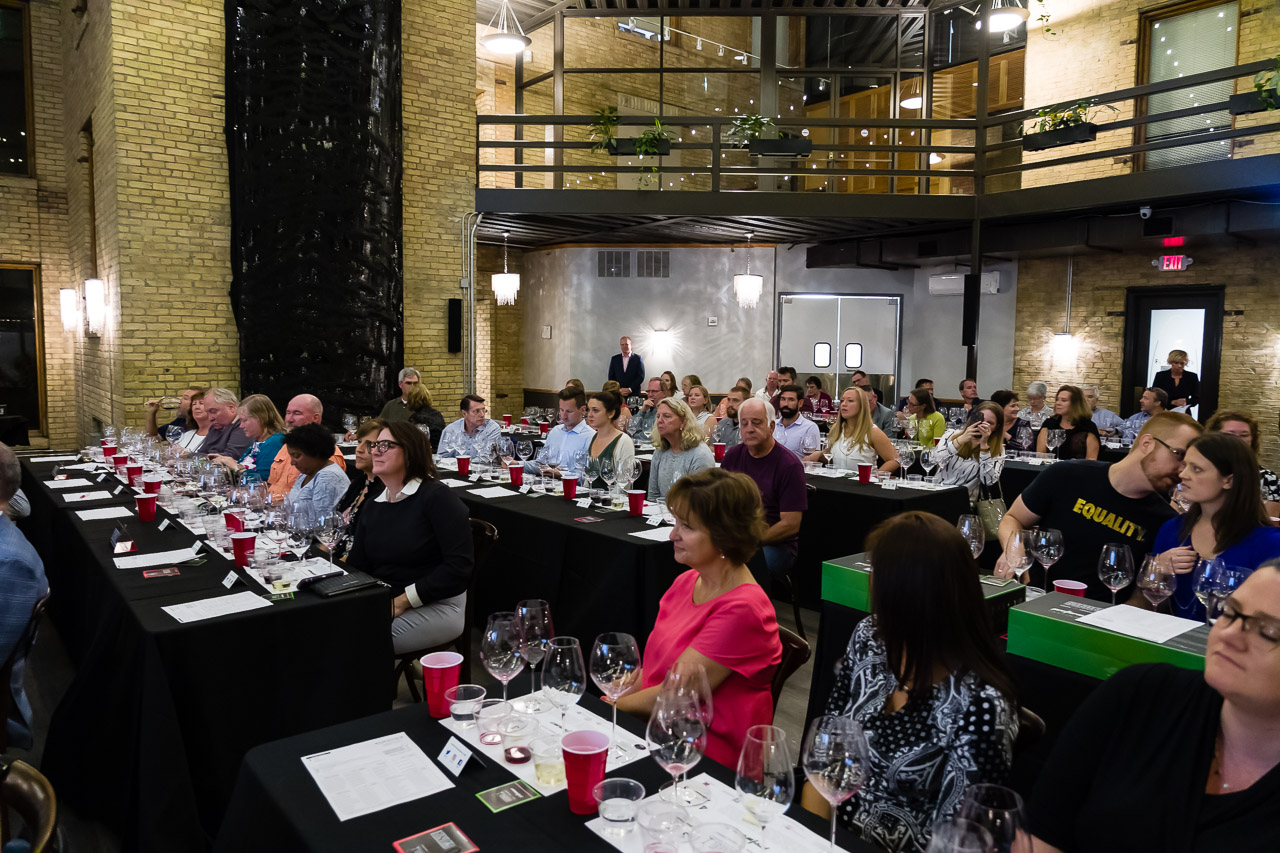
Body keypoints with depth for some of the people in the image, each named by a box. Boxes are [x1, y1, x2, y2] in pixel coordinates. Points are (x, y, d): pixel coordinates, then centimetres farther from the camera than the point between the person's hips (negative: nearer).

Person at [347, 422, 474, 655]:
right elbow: (356, 566, 11)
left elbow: (460, 565, -17)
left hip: (437, 607, -6)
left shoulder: (436, 497, -9)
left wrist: (402, 602, -17)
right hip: (381, 605, 7)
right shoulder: (372, 507, 14)